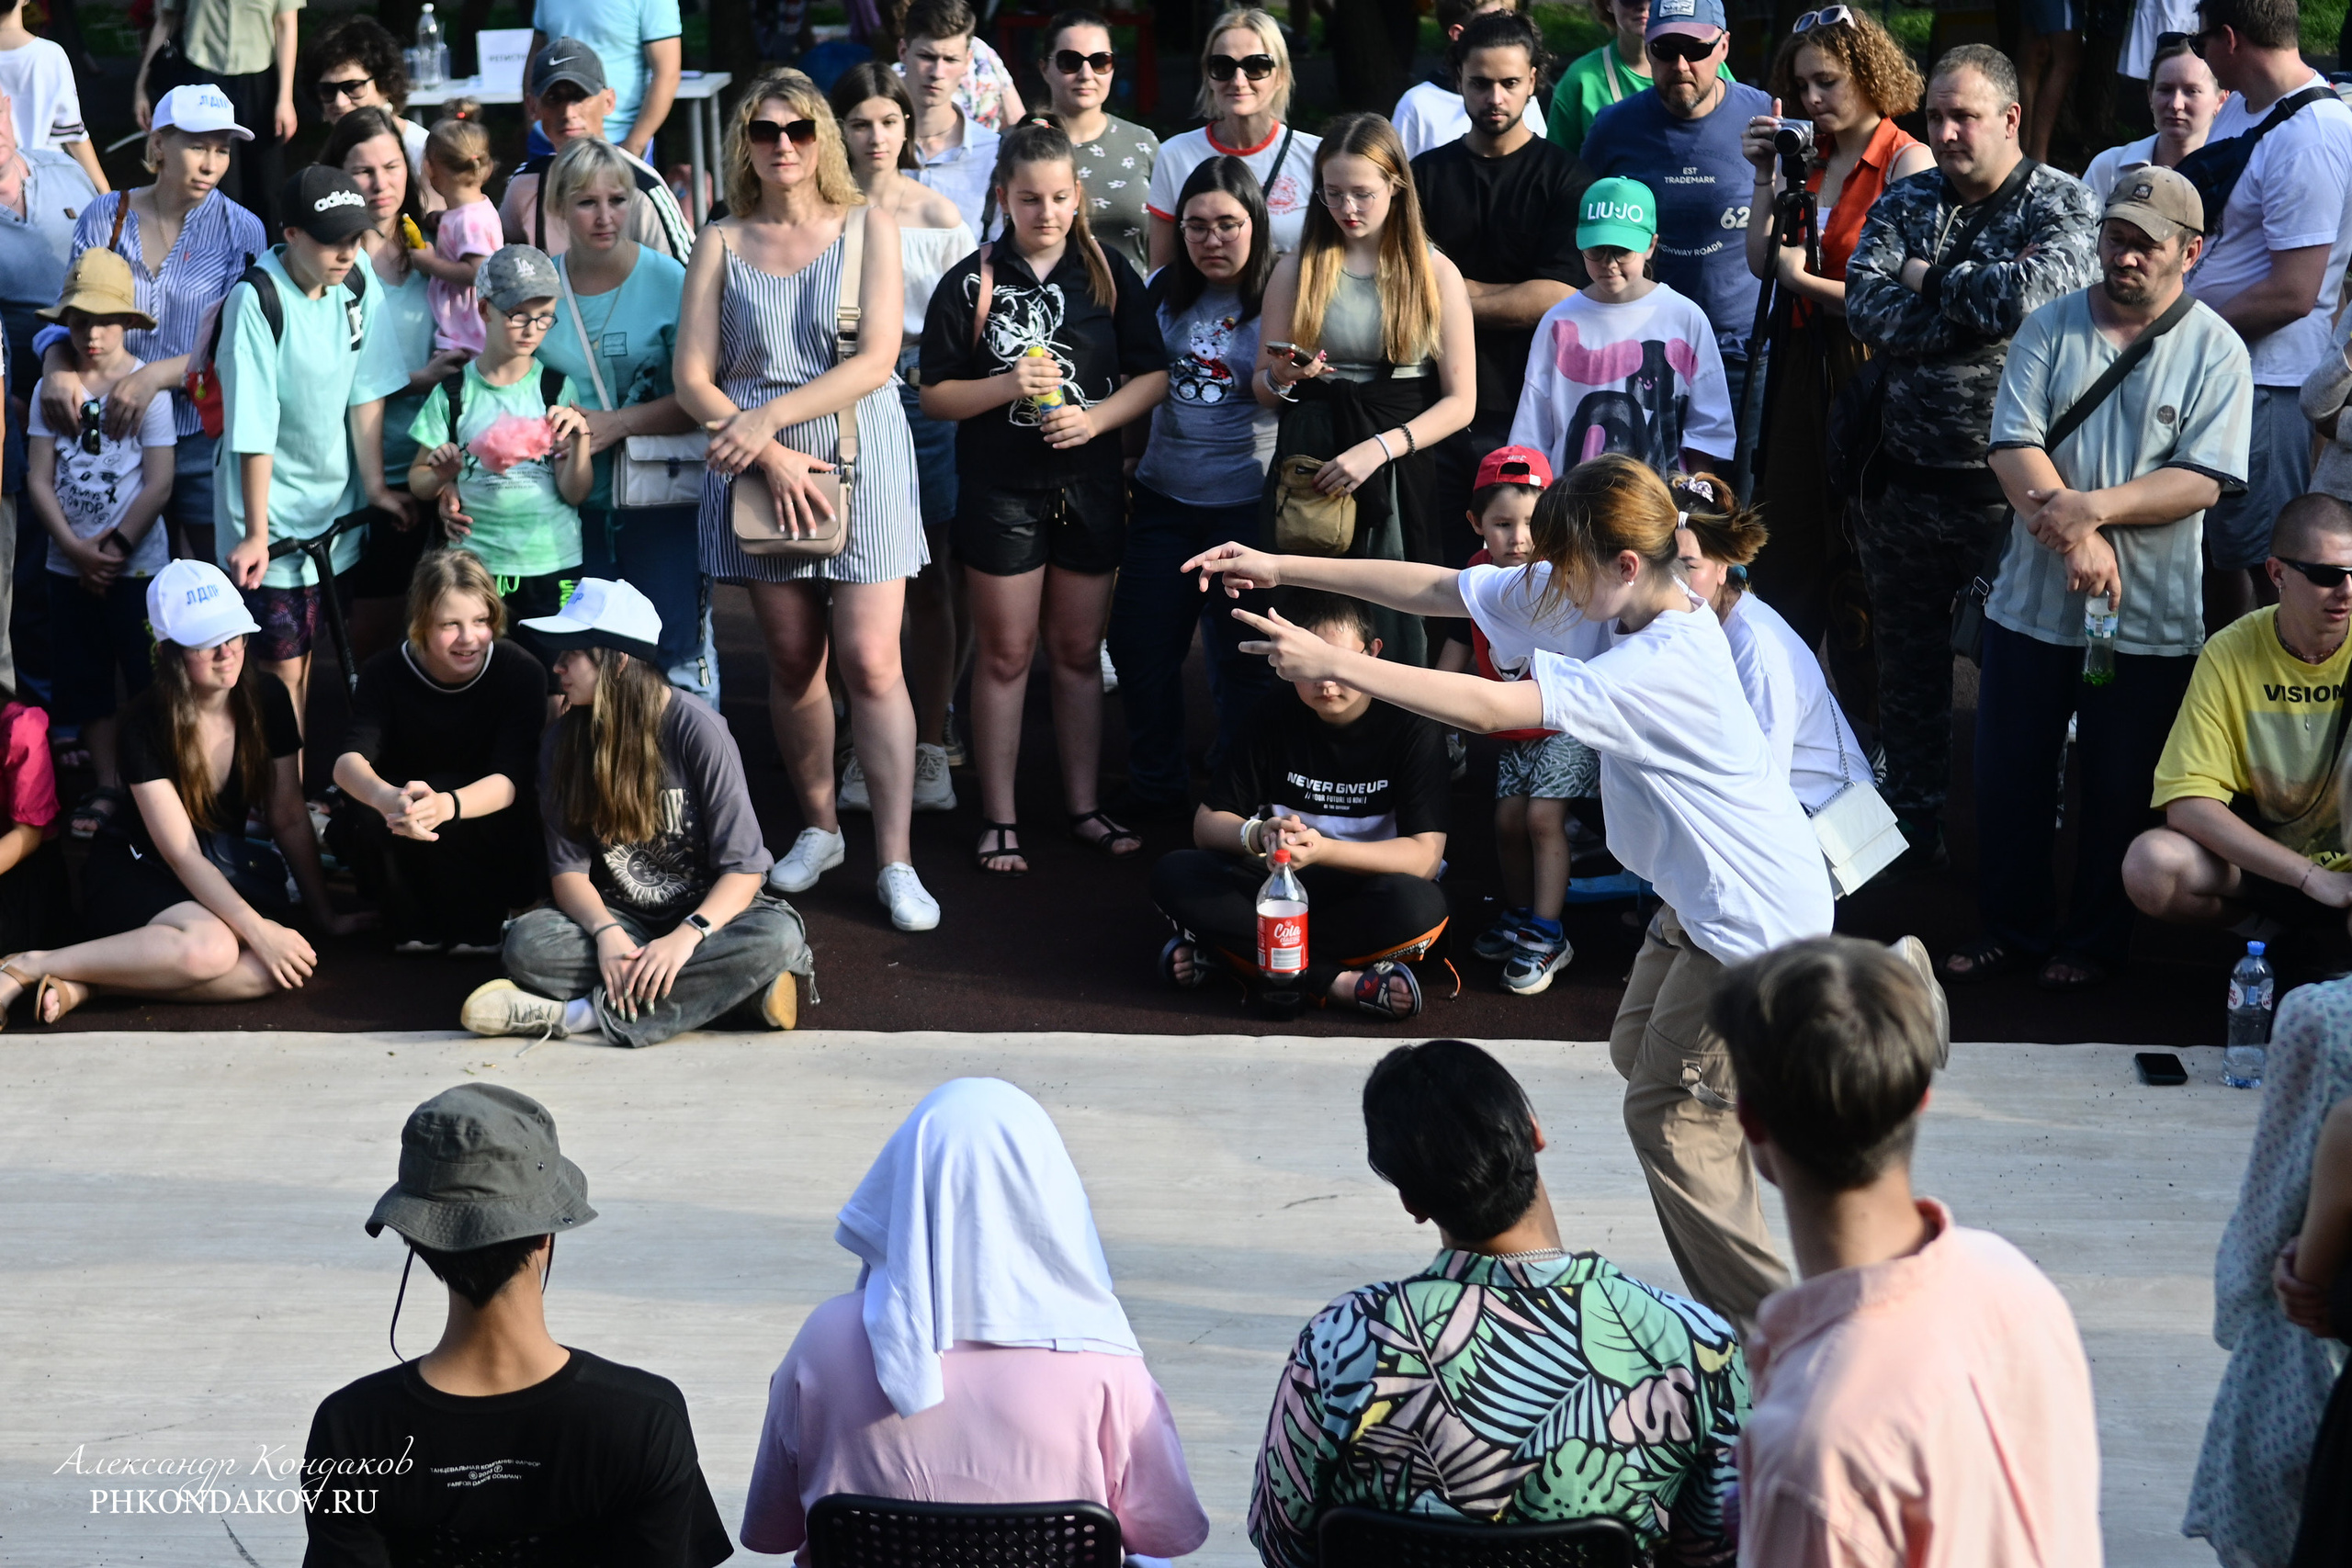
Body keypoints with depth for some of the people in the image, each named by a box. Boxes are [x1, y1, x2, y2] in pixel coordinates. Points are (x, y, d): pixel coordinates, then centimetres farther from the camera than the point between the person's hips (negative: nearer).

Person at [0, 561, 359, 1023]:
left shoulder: (266, 699, -7)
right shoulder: (146, 723, -19)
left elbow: (289, 819, 0)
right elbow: (181, 853, -22)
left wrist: (324, 914, -2)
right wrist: (258, 930, -30)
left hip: (228, 868, 5)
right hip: (137, 869, -5)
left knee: (283, 966, -28)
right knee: (208, 945, -39)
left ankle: (83, 984, -25)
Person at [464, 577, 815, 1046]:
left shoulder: (698, 729, -12)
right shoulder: (565, 739, 0)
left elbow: (743, 867, -15)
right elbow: (568, 866, -4)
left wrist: (687, 936, -32)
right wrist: (606, 932, -25)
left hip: (704, 912, -2)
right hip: (621, 918, 2)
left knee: (776, 937, -35)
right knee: (526, 943, -28)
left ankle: (579, 1014, -33)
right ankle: (717, 993, -26)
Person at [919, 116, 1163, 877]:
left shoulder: (1109, 273, 2)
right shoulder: (971, 283, -4)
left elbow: (1154, 374, 2)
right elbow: (935, 394, -3)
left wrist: (1097, 416, -15)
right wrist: (1007, 387, -20)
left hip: (1089, 485, 2)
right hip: (1000, 491, -2)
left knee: (1079, 651, 11)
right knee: (1007, 653, 4)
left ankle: (1084, 805, 21)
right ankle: (999, 818, 11)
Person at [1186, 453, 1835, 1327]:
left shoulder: (1668, 663, -32)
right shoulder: (1596, 598, -5)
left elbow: (1495, 709, -38)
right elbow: (1441, 591, -2)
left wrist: (1331, 664, -36)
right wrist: (1280, 568, -6)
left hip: (1753, 910, -10)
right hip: (1701, 894, 10)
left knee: (1670, 1115, -2)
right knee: (1640, 1052, 23)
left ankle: (1767, 1329, 9)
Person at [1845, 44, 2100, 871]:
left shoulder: (2063, 205, -5)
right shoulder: (1906, 202, 8)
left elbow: (2028, 293, -24)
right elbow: (1865, 306, -8)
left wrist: (1932, 280, -9)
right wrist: (1978, 304, -14)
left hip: (2011, 487, -5)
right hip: (1906, 482, 5)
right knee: (1907, 664, 14)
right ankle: (1913, 825, 28)